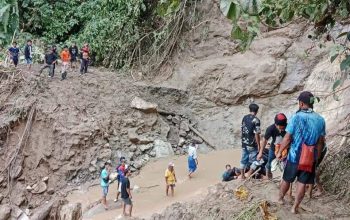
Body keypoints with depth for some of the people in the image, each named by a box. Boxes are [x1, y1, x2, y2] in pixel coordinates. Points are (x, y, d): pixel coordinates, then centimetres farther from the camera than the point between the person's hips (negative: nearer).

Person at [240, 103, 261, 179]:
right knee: (252, 160, 4)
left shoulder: (244, 118, 3)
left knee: (244, 159, 14)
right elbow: (257, 134, -19)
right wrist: (258, 145, -11)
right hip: (252, 144, -6)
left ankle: (242, 175, 22)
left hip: (244, 143, 7)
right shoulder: (256, 120, -17)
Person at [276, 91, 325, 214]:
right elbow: (321, 142, 5)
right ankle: (295, 207, 16)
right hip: (310, 158, 2)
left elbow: (287, 138, -13)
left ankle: (280, 198, 37)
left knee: (286, 179, 17)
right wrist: (317, 157, 16)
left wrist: (280, 152, 0)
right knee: (302, 183, 10)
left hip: (295, 156, -2)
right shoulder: (320, 120, -1)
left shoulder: (296, 117, -14)